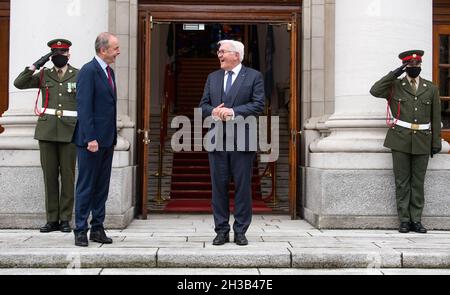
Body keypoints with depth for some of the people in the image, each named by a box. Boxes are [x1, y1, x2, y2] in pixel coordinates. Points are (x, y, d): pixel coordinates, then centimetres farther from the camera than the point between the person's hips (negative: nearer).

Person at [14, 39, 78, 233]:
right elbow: (19, 83, 1)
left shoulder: (78, 76, 6)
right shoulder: (43, 75, 11)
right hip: (47, 131, 2)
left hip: (69, 132, -2)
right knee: (49, 175, 3)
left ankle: (65, 219, 9)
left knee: (67, 175, 0)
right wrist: (35, 66, -7)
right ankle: (52, 219, 11)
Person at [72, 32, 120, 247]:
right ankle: (80, 231, 9)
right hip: (92, 139, -8)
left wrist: (113, 137, 14)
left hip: (107, 140, 8)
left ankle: (97, 229, 19)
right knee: (86, 186, 0)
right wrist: (90, 138, -21)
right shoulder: (88, 71, -11)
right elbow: (84, 107, -16)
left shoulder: (109, 71, 15)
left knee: (102, 187, 11)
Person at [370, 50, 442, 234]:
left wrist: (436, 142, 6)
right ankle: (404, 220, 8)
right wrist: (393, 74, -11)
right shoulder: (395, 86, 5)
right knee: (402, 182, 2)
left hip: (422, 142, 1)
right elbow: (375, 91, -12)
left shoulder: (431, 89, 10)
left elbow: (436, 118, 10)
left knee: (418, 182, 5)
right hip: (400, 141, -1)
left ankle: (416, 220, 12)